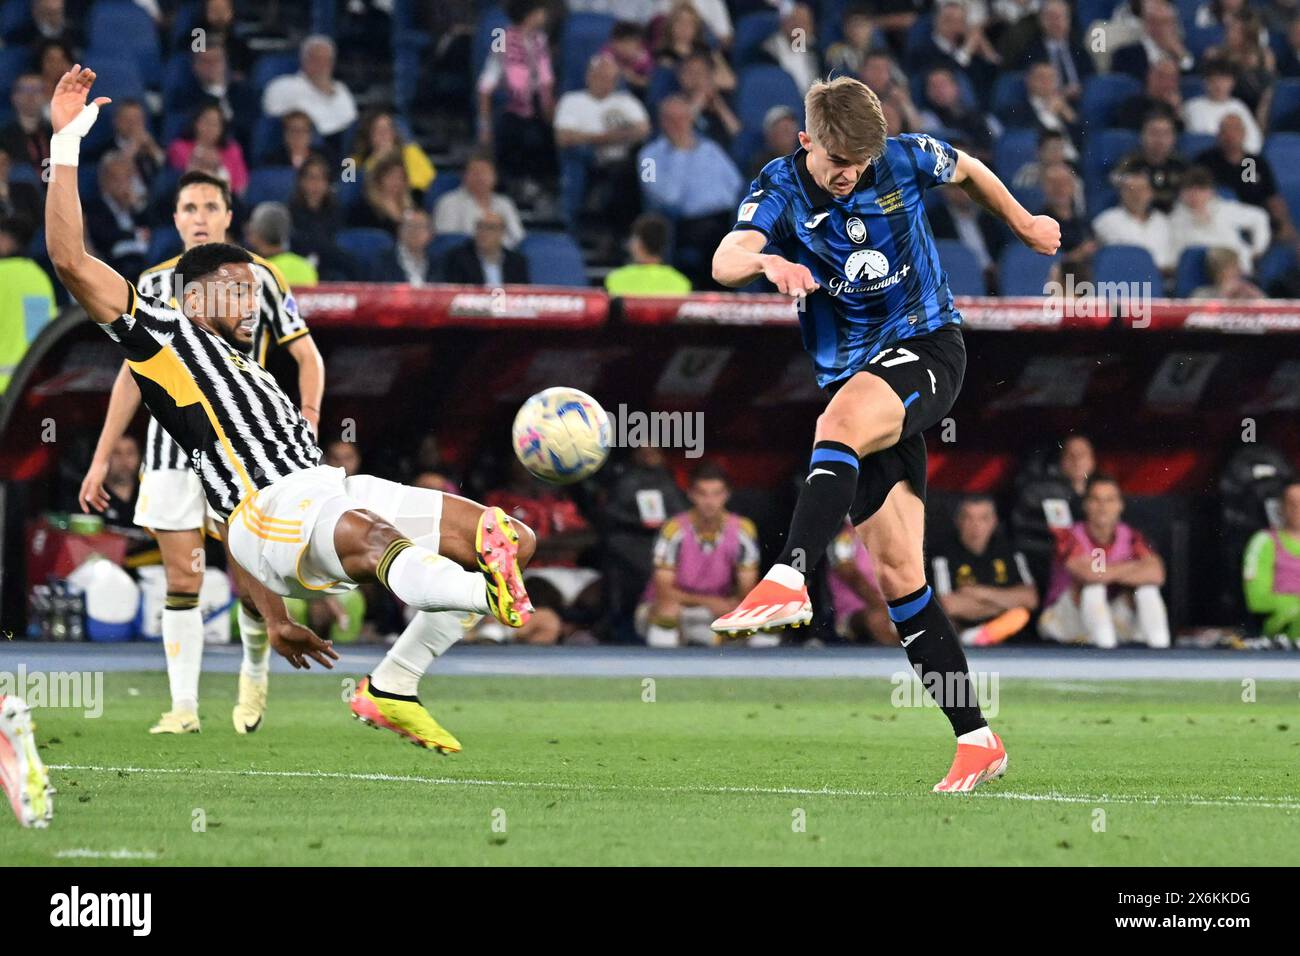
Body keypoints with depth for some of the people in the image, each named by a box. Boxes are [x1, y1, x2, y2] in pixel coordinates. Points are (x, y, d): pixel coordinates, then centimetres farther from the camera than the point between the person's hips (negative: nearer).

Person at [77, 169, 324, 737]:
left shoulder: (257, 277, 1)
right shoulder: (153, 284, 9)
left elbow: (307, 355, 3)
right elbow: (132, 374, 16)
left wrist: (309, 418, -15)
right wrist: (101, 459, 13)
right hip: (170, 450, 2)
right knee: (181, 580, -1)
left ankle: (254, 670, 19)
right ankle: (184, 706, 3)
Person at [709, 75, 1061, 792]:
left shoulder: (906, 161, -5)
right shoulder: (779, 188, -7)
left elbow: (970, 170, 19)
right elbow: (724, 261, -26)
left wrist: (1024, 225, 32)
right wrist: (764, 260, -49)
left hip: (927, 345, -3)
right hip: (851, 376, 3)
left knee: (843, 419, -38)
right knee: (897, 571, 0)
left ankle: (789, 579, -54)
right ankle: (975, 739, 5)